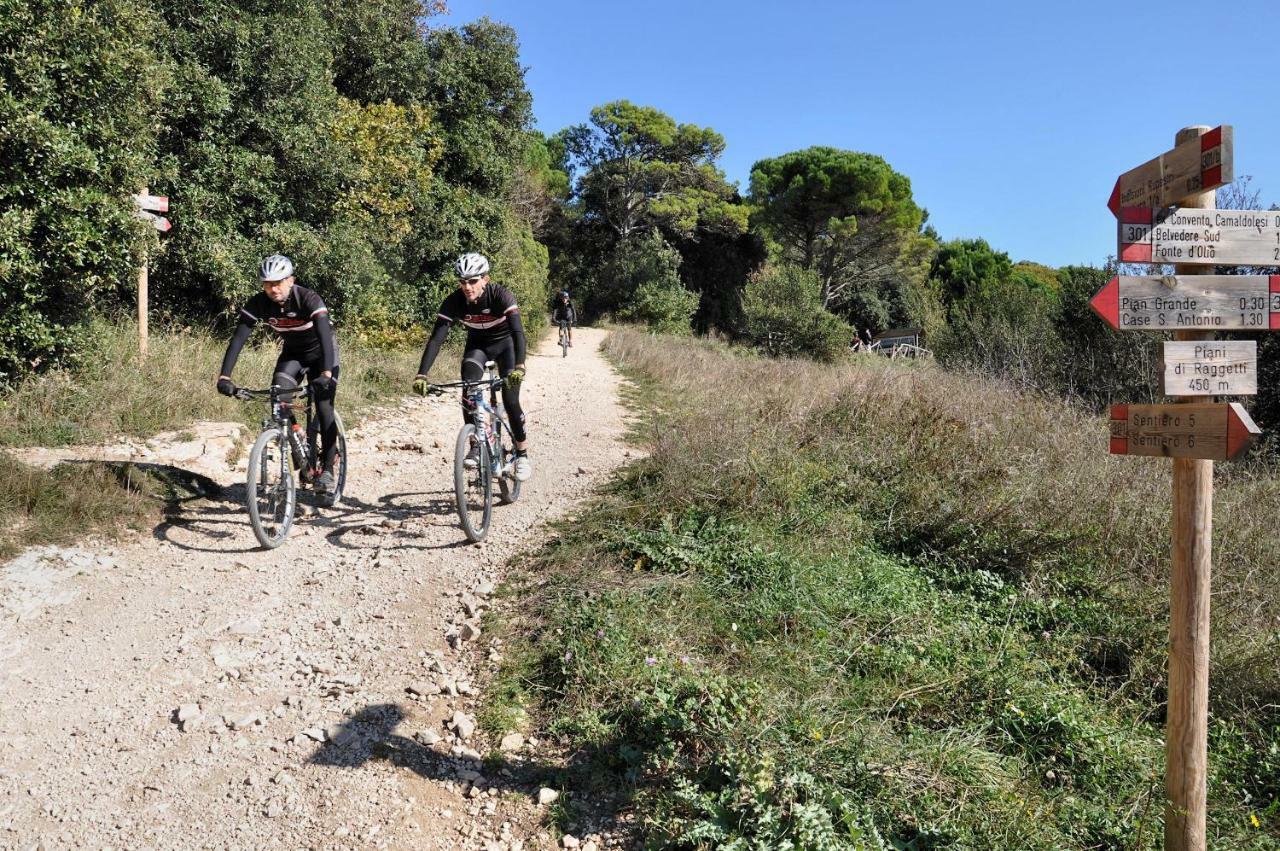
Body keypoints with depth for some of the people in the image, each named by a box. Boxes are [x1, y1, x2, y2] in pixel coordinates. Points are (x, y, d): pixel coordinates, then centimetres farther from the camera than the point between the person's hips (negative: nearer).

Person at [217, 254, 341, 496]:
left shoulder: (309, 299, -32)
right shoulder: (258, 304, -21)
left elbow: (325, 336, -43)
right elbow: (238, 338, -25)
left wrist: (326, 373, -58)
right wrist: (224, 376, -37)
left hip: (320, 353, -3)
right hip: (292, 352, 4)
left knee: (324, 408, -15)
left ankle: (327, 470, -6)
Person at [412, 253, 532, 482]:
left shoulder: (501, 296, -32)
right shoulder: (454, 301, -24)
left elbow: (517, 331, -42)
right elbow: (436, 338, -29)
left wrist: (519, 366, -59)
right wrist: (421, 375, -41)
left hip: (505, 343, -2)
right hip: (477, 345, 3)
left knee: (510, 400, -14)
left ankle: (522, 453, 4)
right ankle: (476, 447, -8)